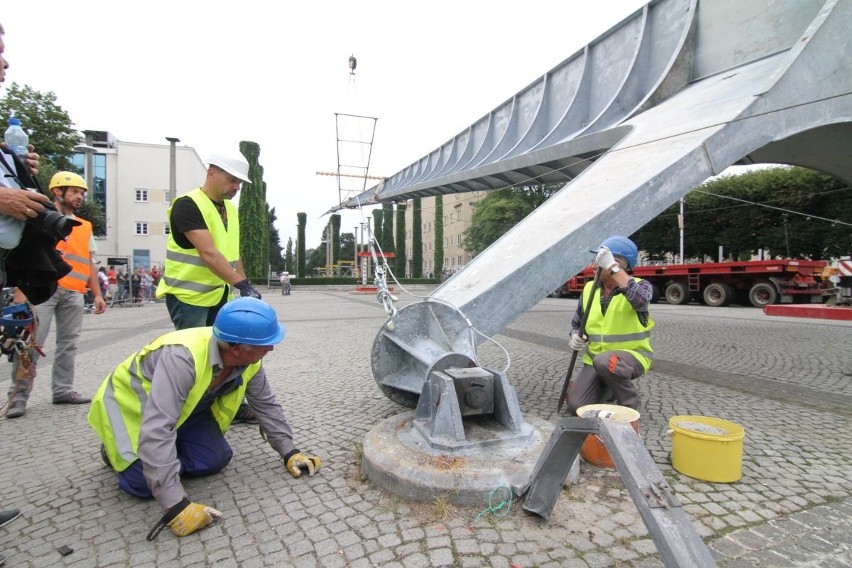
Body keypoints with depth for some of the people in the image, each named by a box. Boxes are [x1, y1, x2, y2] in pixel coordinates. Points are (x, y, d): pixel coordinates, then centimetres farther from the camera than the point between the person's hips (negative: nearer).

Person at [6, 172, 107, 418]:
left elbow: (89, 263, 18)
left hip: (74, 294, 5)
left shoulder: (85, 227, 20)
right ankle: (18, 395, 3)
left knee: (68, 343, 7)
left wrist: (97, 294, 11)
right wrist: (20, 291, -11)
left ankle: (63, 390, 14)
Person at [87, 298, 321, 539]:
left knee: (215, 460, -9)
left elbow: (266, 405, -7)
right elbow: (156, 431, -45)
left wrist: (290, 452, -11)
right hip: (131, 405, -5)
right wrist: (176, 506, -44)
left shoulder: (248, 359, -20)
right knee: (144, 483, -17)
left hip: (186, 410, 6)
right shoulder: (182, 358, -43)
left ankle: (165, 454, 19)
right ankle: (115, 450, 14)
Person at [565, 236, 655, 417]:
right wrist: (576, 337, -9)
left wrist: (613, 268, -38)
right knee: (576, 407, -10)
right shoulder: (589, 288, 3)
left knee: (604, 362, -38)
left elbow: (640, 301, -35)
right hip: (594, 358, 5)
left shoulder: (640, 285, -9)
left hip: (631, 355, -4)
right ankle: (608, 388, 23)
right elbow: (577, 323, 14)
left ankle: (630, 401, -6)